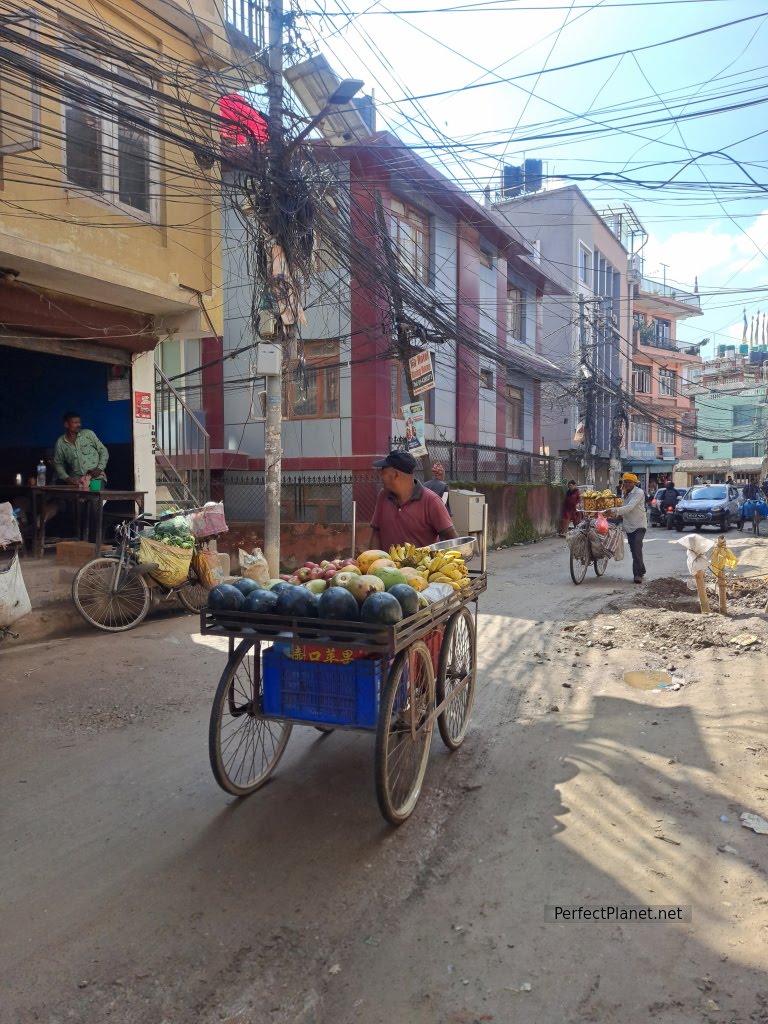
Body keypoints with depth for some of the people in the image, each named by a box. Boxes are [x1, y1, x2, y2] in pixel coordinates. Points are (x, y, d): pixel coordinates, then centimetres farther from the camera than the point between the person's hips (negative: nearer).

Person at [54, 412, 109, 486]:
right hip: (77, 480, 2)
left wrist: (99, 468, -8)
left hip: (96, 478, -2)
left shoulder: (88, 434, 2)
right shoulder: (60, 442, 6)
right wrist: (67, 478, -4)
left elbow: (103, 451, 6)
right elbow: (58, 463, 13)